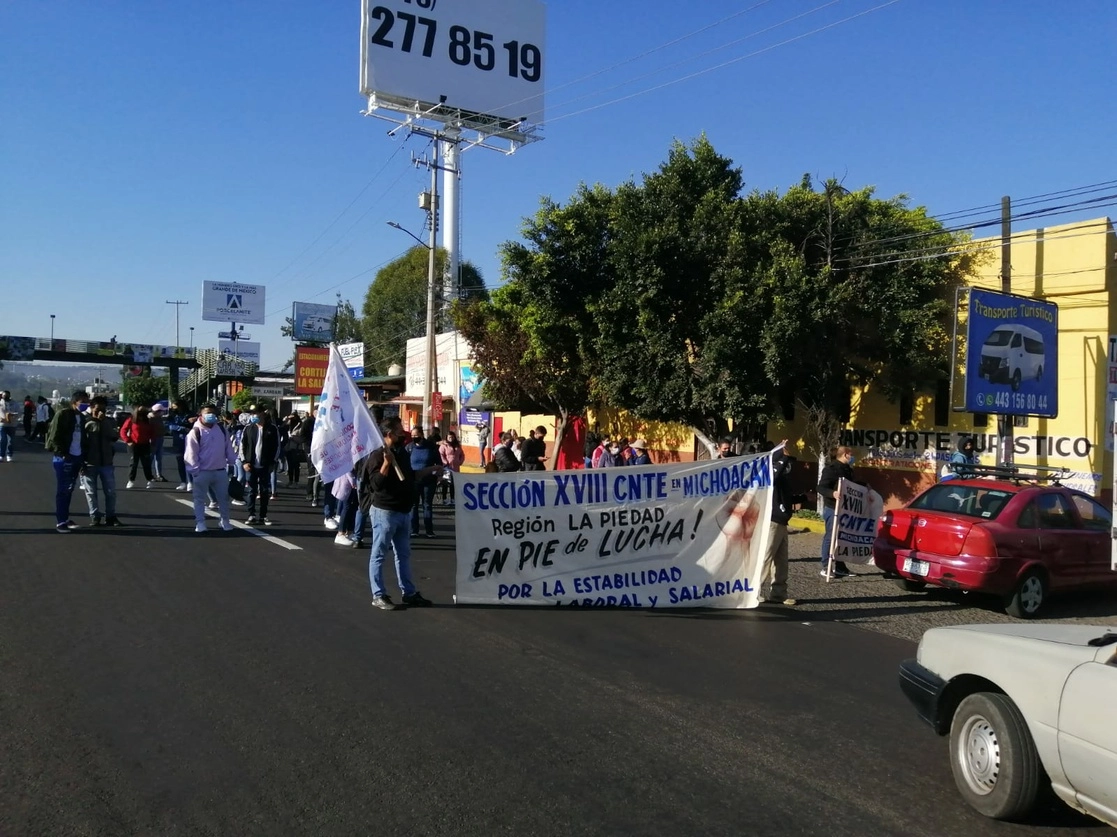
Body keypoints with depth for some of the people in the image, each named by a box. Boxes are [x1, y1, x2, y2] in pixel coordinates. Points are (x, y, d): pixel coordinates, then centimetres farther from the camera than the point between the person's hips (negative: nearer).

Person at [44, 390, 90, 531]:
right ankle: (60, 522, 3)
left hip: (76, 457, 7)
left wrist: (83, 459, 10)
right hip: (64, 458, -7)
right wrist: (62, 453, -15)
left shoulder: (81, 417, 13)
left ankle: (65, 518, 20)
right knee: (62, 490, -2)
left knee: (69, 490, 12)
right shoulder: (62, 415, -9)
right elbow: (54, 436, -13)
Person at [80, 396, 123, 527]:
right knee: (91, 492, 5)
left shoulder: (109, 421, 4)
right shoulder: (85, 422, -5)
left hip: (106, 463, 2)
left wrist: (103, 421, -15)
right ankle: (95, 517, 13)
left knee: (110, 492, 6)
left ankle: (110, 516, 16)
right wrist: (81, 462, -6)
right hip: (90, 463, -2)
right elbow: (81, 443, -3)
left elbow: (114, 436, -11)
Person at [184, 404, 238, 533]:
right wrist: (195, 470, -14)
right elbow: (191, 453, -11)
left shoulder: (222, 430, 7)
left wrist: (233, 462, 7)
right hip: (202, 472, -4)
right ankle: (200, 523, 13)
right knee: (200, 498, 5)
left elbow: (228, 448, 12)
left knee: (223, 497, 12)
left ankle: (225, 521, 25)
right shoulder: (195, 432, -10)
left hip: (220, 471, 4)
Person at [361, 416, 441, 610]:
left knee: (403, 554, 14)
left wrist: (431, 470, 26)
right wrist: (386, 463, -30)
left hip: (403, 511, 9)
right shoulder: (378, 455, -15)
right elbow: (376, 484, -24)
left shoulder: (402, 453, 10)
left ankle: (409, 593, 23)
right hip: (385, 511, -9)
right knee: (379, 554, 1)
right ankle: (378, 596, 6)